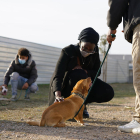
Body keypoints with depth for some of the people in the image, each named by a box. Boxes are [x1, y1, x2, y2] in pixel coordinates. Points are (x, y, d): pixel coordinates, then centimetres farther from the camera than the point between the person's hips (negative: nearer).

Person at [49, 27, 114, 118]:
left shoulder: (94, 52, -12)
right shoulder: (68, 51, -25)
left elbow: (97, 72, -4)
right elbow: (57, 76, -34)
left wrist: (85, 71, -28)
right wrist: (58, 95, -52)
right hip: (65, 85, -4)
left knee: (108, 93, -19)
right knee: (78, 74, -38)